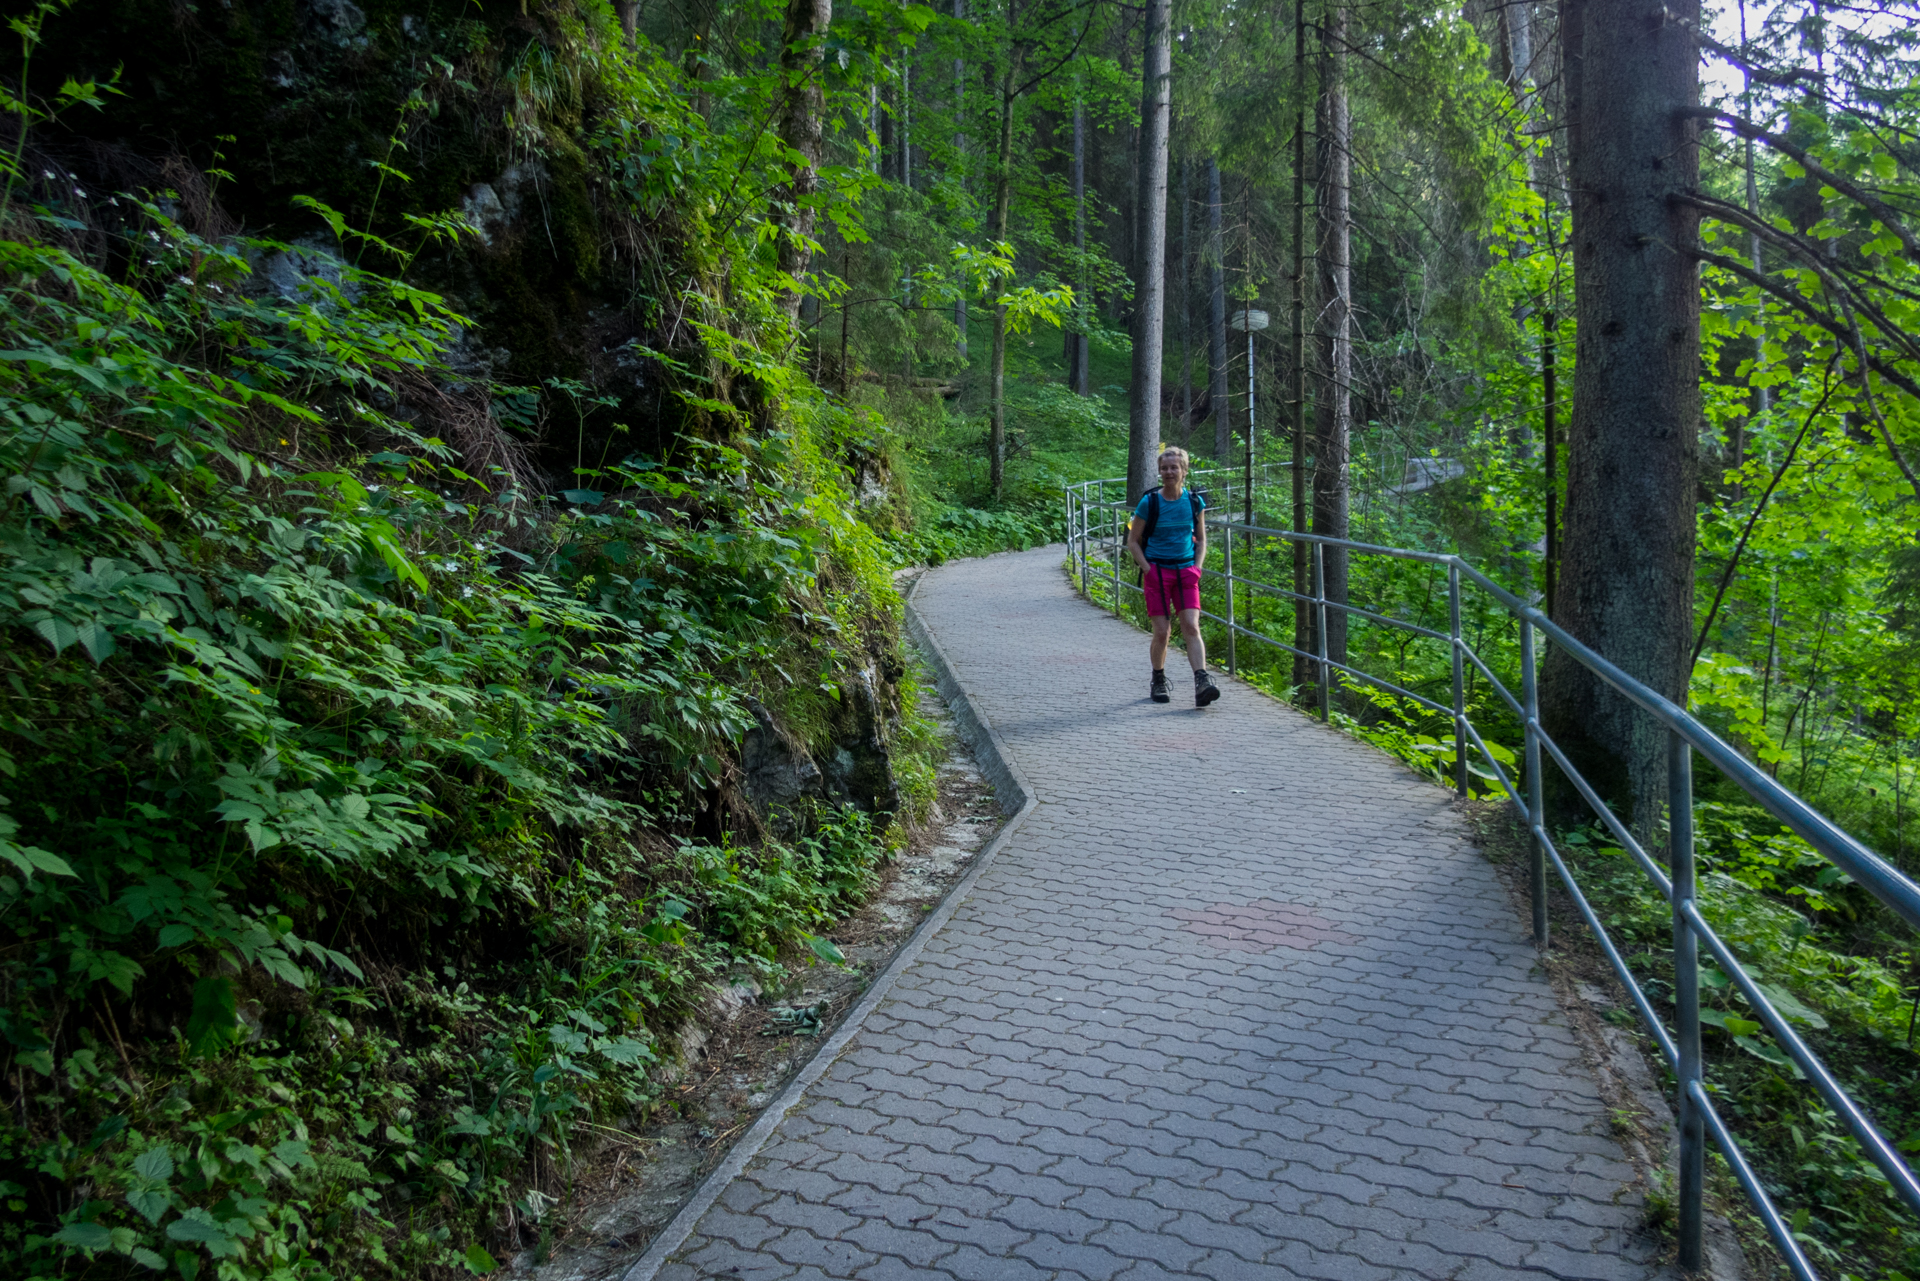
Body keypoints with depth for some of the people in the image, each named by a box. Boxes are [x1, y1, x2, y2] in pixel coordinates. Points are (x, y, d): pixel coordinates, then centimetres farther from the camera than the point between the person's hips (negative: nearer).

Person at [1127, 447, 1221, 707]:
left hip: (1186, 571, 2)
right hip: (1157, 571, -2)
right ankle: (1158, 682, 19)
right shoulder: (1149, 502, -5)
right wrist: (1147, 569, -8)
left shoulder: (1194, 501, 4)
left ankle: (1202, 683, -18)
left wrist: (1197, 569, 2)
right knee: (1162, 632, -1)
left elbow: (1201, 540, 15)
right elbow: (1133, 541, 2)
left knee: (1191, 627, -11)